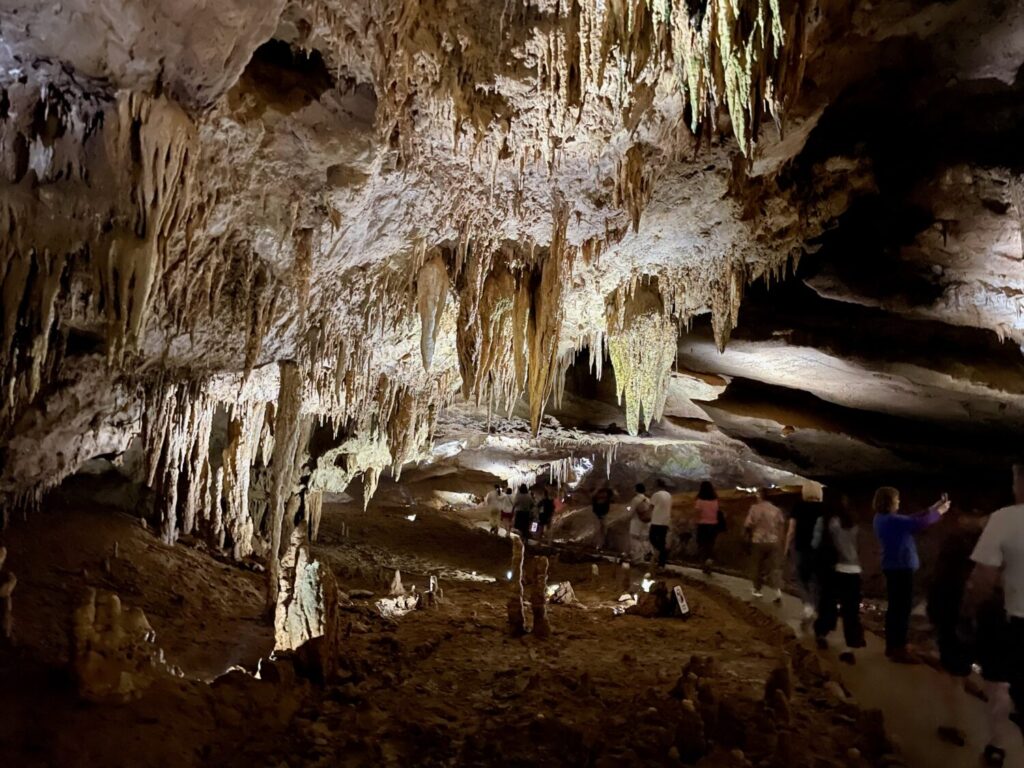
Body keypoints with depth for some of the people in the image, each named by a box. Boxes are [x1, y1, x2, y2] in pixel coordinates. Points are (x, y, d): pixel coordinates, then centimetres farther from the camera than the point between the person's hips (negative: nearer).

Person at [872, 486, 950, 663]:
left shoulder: (885, 519, 12)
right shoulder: (891, 520, -20)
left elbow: (912, 520, 15)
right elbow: (919, 523, -21)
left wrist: (933, 508, 13)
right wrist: (939, 512, -6)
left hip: (895, 567, 10)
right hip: (901, 567, -10)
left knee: (895, 607, 15)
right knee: (903, 608, -4)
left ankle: (892, 646, 21)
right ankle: (899, 649, 0)